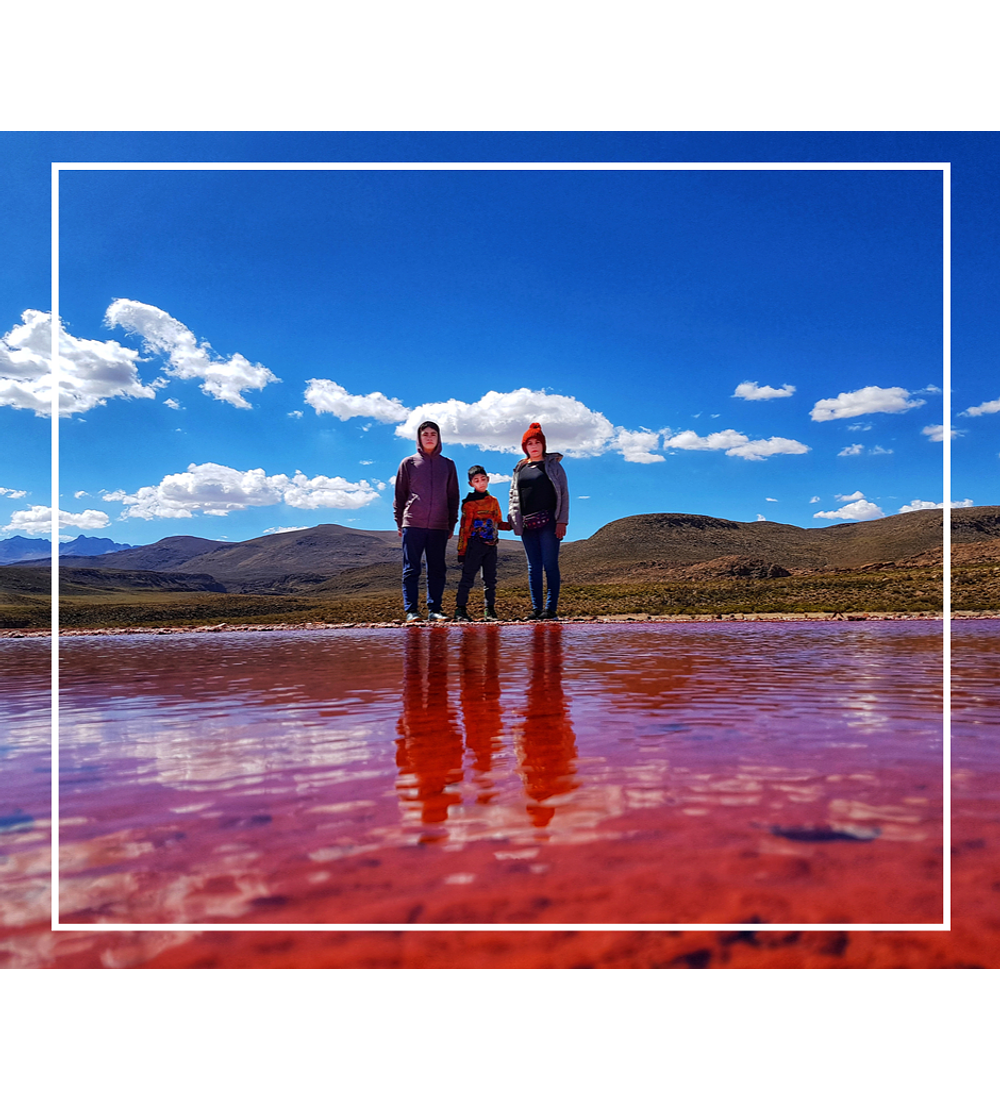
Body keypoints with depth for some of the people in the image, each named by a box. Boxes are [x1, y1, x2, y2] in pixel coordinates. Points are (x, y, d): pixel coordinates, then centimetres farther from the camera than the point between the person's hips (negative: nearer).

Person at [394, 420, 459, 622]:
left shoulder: (448, 465, 13)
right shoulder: (408, 463, 9)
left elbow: (453, 497, 14)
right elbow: (400, 495, 9)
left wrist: (452, 524, 7)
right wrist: (399, 523, 2)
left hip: (439, 526, 2)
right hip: (412, 524, -2)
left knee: (437, 570, 2)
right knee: (411, 569, -3)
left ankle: (435, 609, 7)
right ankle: (411, 610, 0)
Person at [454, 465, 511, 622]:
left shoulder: (494, 501, 14)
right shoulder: (469, 503, -1)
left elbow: (498, 523, 20)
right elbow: (464, 528, -2)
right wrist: (462, 550, -6)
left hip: (491, 546, 5)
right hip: (474, 545, -5)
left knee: (490, 579, 7)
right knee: (468, 577, -6)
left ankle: (490, 610, 13)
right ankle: (460, 610, -3)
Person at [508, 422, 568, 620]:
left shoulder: (553, 464, 6)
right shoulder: (520, 468, 17)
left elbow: (563, 493, 0)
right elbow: (513, 495, 19)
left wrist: (562, 521, -8)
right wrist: (512, 518, 6)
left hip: (548, 522, -4)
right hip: (527, 524, 4)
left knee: (550, 565, -5)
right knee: (533, 567, 5)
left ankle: (551, 608, -3)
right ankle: (536, 608, 8)